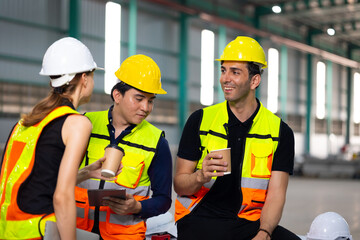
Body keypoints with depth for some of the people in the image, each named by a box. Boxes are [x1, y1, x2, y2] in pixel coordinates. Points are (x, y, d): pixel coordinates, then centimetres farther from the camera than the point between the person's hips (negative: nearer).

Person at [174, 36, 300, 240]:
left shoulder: (280, 131, 5)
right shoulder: (200, 120, 4)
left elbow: (276, 194, -1)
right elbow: (179, 185, 4)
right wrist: (201, 176, -19)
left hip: (249, 223, 1)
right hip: (199, 220, -1)